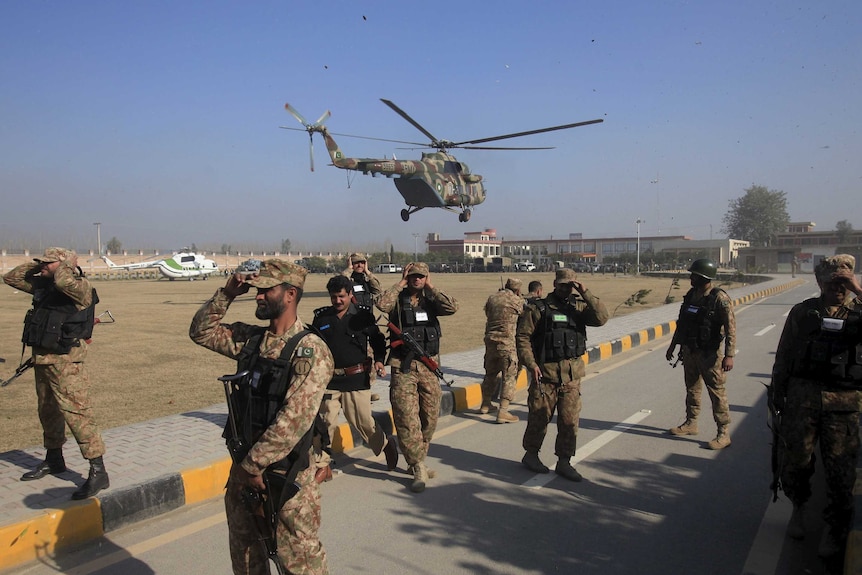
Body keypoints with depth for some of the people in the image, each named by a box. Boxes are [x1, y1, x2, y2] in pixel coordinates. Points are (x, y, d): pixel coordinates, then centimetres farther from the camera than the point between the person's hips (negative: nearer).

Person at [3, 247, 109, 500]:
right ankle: (53, 460, 41)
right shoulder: (42, 285, 11)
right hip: (42, 359, 9)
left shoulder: (80, 286, -14)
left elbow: (64, 282, -36)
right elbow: (11, 278, 23)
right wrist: (36, 266, 10)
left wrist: (61, 266, -15)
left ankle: (98, 472, -10)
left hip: (65, 360, -9)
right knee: (48, 411, 22)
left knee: (77, 412, -13)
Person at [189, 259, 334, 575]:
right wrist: (226, 294, 1)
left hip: (285, 473, -7)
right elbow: (201, 331, 15)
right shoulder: (251, 338, 4)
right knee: (244, 548, 22)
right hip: (244, 466, 7)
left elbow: (294, 419, -24)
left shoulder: (310, 350, -18)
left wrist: (253, 464, -19)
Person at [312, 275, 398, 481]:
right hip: (329, 379, 2)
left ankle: (386, 444, 31)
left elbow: (378, 340, 12)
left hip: (357, 379, -2)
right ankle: (322, 466, 15)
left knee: (362, 421, 3)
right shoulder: (321, 317, 5)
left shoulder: (363, 315, 1)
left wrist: (379, 360, -3)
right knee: (325, 422, 0)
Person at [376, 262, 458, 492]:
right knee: (406, 417, -8)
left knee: (430, 416, 10)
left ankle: (417, 459, 29)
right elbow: (382, 304, -21)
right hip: (403, 367, -3)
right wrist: (401, 283, -10)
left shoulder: (431, 301, 9)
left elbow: (452, 307, -11)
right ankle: (419, 469, -2)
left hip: (429, 365, 3)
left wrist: (431, 288, -5)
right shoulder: (398, 300, 2)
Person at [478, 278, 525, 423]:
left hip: (490, 340, 6)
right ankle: (503, 412, -5)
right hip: (507, 343, -6)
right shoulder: (517, 301, -7)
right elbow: (525, 313, 10)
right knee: (509, 376, 1)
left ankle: (485, 405, 34)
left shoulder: (492, 298, 8)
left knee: (490, 373, 21)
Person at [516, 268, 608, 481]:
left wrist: (586, 294, -13)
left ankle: (564, 462, 19)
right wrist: (531, 364, -13)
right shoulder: (538, 309, -3)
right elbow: (523, 337, -5)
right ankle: (531, 454, 26)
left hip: (572, 375, 3)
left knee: (570, 420, 6)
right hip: (545, 372, -3)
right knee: (539, 417, 6)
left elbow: (601, 318, -8)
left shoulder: (579, 307, 8)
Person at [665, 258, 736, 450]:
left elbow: (730, 328, -18)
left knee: (717, 392, -2)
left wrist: (729, 355, -23)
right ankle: (690, 424, 30)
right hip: (689, 351, 7)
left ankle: (723, 433, 6)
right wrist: (673, 345, 20)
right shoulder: (691, 295, 7)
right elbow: (681, 323, 17)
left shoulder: (720, 298, -15)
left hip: (709, 353, -7)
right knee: (692, 389, 17)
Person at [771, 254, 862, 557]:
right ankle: (798, 506, 34)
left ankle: (835, 527, 23)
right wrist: (778, 394, 4)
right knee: (793, 459, 8)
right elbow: (783, 356, 7)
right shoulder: (803, 312, 5)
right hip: (802, 396, 1)